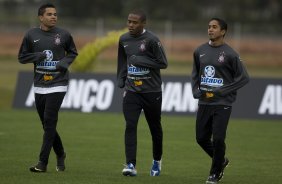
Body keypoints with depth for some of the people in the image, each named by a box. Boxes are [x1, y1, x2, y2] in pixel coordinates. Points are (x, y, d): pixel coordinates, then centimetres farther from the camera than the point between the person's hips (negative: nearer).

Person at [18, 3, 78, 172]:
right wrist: (36, 56, -11)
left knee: (49, 122, -12)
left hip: (58, 84, -3)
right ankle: (60, 155, 30)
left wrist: (66, 62, -6)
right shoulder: (31, 35, 3)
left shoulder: (64, 35, 0)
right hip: (39, 85, 3)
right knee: (47, 124, 9)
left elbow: (73, 52, 14)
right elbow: (22, 57, 8)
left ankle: (43, 163, -11)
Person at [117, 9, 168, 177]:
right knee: (130, 126, -11)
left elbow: (163, 63, -14)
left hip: (152, 91, -3)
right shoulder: (124, 40, 5)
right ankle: (131, 165, -16)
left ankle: (157, 160, 33)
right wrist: (121, 81, 14)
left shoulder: (152, 40, -13)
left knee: (155, 127, 12)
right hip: (131, 91, 3)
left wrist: (140, 61, -18)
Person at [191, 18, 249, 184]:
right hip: (204, 103, 5)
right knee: (201, 138, 7)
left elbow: (244, 78, -7)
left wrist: (222, 91, -13)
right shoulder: (200, 51, 8)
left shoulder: (230, 54, -8)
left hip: (222, 104, -5)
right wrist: (196, 90, 4)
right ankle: (221, 161, 32)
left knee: (218, 139, -9)